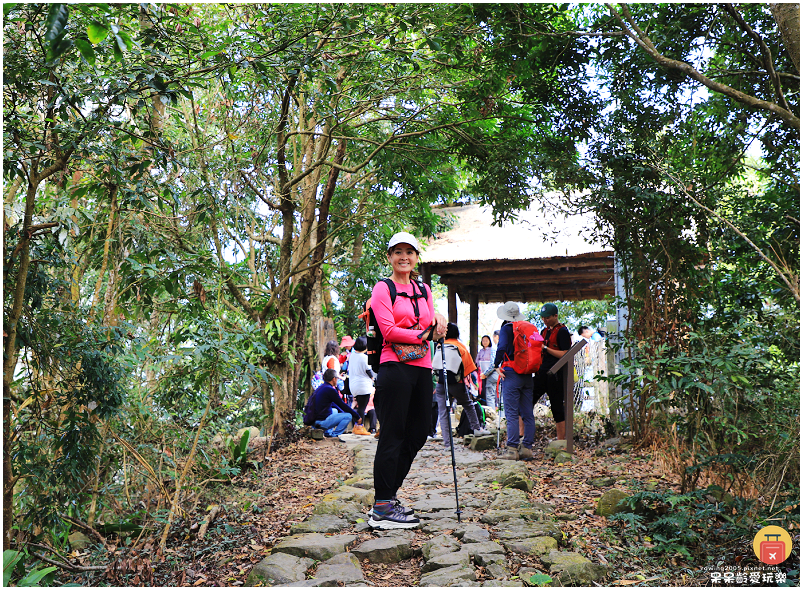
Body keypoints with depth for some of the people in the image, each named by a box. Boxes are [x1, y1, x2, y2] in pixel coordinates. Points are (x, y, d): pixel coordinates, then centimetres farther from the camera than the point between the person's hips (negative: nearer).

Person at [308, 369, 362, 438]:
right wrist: (357, 417, -1)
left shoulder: (321, 387, 15)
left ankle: (328, 432, 19)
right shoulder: (330, 390, -14)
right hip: (322, 421, -9)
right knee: (348, 416, -8)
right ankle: (334, 434, -6)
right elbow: (343, 405, -10)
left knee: (335, 410, 34)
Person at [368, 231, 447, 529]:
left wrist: (438, 322, -5)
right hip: (395, 368, -7)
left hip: (422, 369, 7)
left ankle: (388, 496, 23)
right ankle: (382, 509, 1)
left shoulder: (424, 289, 18)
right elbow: (389, 331, -11)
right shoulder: (383, 288, -1)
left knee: (418, 433, 10)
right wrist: (423, 334, -11)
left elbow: (432, 329, 16)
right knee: (392, 436, -5)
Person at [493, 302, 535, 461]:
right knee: (528, 414, 7)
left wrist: (497, 365, -7)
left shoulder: (507, 328, -4)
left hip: (511, 373, -6)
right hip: (527, 374, 6)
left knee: (512, 413, -5)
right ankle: (527, 448, 9)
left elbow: (502, 348, -18)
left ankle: (512, 450, -6)